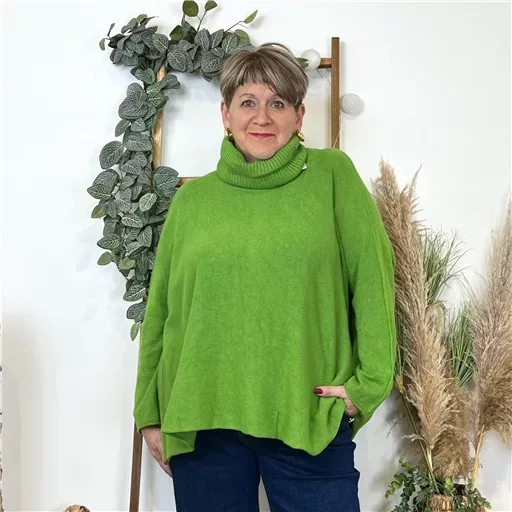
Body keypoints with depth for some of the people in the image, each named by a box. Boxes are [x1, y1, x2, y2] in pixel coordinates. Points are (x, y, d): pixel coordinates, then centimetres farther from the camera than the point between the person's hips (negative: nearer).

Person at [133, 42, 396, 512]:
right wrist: (150, 413, 10)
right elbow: (160, 310, 10)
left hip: (310, 420, -1)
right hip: (201, 423, 2)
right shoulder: (191, 199, 8)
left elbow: (372, 279, -1)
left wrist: (369, 381, -8)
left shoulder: (332, 175, 3)